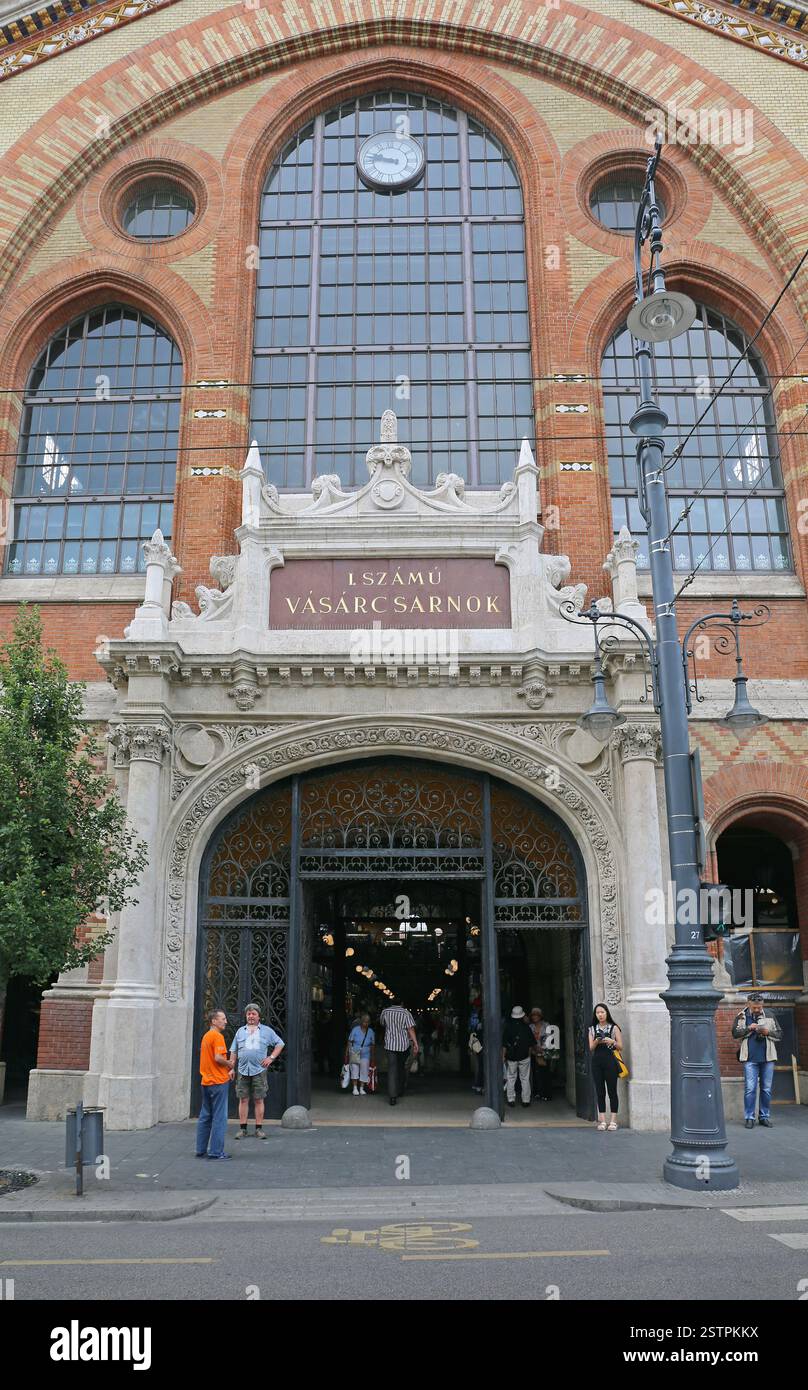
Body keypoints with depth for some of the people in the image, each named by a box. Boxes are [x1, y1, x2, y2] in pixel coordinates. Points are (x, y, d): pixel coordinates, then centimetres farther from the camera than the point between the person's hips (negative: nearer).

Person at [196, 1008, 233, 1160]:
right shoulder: (217, 1036, -15)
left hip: (206, 1081, 9)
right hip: (218, 1081, -9)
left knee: (205, 1116, 14)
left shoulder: (206, 1036, 15)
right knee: (219, 1117, -3)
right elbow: (218, 1058, -25)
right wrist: (230, 1064, -7)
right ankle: (216, 1152, -2)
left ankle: (201, 1150, 18)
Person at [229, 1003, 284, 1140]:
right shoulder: (240, 1031, 14)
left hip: (259, 1070, -2)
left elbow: (280, 1044, 12)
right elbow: (233, 1051, 15)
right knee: (243, 1100, 2)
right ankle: (243, 1129, 8)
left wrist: (271, 1057, 1)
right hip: (242, 1071, 2)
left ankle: (258, 1129, 4)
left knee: (259, 1100, -1)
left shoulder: (266, 1031, 9)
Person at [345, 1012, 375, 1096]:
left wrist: (373, 1058, 10)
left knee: (364, 1071, 0)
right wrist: (346, 1054, -7)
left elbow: (373, 1046, 7)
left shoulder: (371, 1032, -1)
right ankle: (355, 1088, -2)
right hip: (354, 1054, -2)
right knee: (354, 1069, -12)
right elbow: (349, 1042, -5)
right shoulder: (355, 1030, -9)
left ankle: (362, 1088, 13)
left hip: (365, 1055, 2)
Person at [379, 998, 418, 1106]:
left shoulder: (385, 1012, 4)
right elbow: (411, 1029, -10)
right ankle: (400, 1090, 30)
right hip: (404, 1044, 1)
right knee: (401, 1067, 21)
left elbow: (382, 1024, 22)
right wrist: (415, 1044, -14)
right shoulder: (406, 1013, -1)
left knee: (392, 1069, -4)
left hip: (390, 1044, 0)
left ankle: (392, 1096, -15)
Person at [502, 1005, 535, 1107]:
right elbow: (531, 1044, -1)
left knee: (511, 1078, 10)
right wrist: (529, 1054, 12)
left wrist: (503, 1056, 0)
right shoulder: (526, 1027, -5)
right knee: (525, 1079, 9)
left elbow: (504, 1044, -6)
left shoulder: (508, 1027, -6)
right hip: (524, 1057, 0)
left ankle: (511, 1100, 8)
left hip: (511, 1056, 0)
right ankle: (526, 1100, 11)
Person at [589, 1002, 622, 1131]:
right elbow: (591, 1048, 7)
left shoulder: (614, 1027, 5)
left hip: (610, 1061, -3)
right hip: (597, 1061, 3)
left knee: (612, 1091, -3)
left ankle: (613, 1120, 2)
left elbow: (620, 1046, 3)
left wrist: (612, 1042, -16)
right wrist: (597, 1041, -12)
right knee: (600, 1091, 2)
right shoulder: (593, 1029, 12)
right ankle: (602, 1120, 7)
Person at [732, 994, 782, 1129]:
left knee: (767, 1089, 7)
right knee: (750, 1089, -4)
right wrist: (748, 1028, -14)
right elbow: (735, 1033, -1)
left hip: (768, 1058, 2)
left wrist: (768, 1032, -9)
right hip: (750, 1058, -2)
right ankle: (749, 1118, 3)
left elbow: (779, 1035, 10)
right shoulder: (741, 1017, 4)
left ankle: (764, 1116, 18)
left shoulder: (769, 1017, 8)